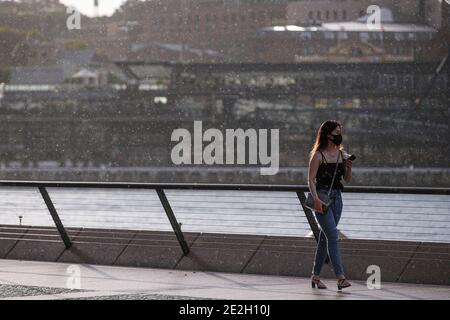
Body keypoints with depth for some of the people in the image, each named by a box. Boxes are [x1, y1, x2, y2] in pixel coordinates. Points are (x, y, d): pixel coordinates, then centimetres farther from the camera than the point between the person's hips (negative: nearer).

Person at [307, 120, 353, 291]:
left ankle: (315, 276, 20)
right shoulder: (318, 155, -9)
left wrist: (349, 168, -8)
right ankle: (340, 277, -21)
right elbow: (311, 180, -11)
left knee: (325, 236, 11)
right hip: (321, 197, -6)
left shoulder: (342, 154, 10)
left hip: (336, 197, 6)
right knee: (333, 236, -15)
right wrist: (316, 199, -24)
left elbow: (347, 179, 12)